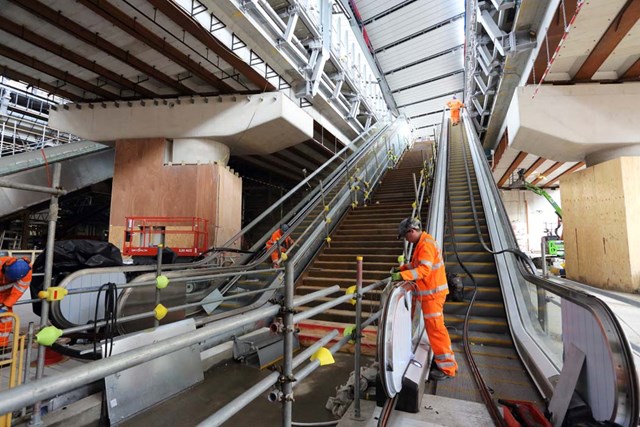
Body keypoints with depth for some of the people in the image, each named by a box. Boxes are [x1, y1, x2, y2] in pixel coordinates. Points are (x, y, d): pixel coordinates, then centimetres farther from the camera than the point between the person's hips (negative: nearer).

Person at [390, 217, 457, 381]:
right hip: (432, 291, 10)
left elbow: (424, 269, -32)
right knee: (435, 327, 19)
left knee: (435, 328, -3)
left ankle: (447, 368, 7)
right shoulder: (422, 243, 12)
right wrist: (400, 268, 9)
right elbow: (416, 264, 19)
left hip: (432, 292, -10)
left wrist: (402, 275, -36)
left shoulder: (426, 244, -21)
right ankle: (446, 359, 33)